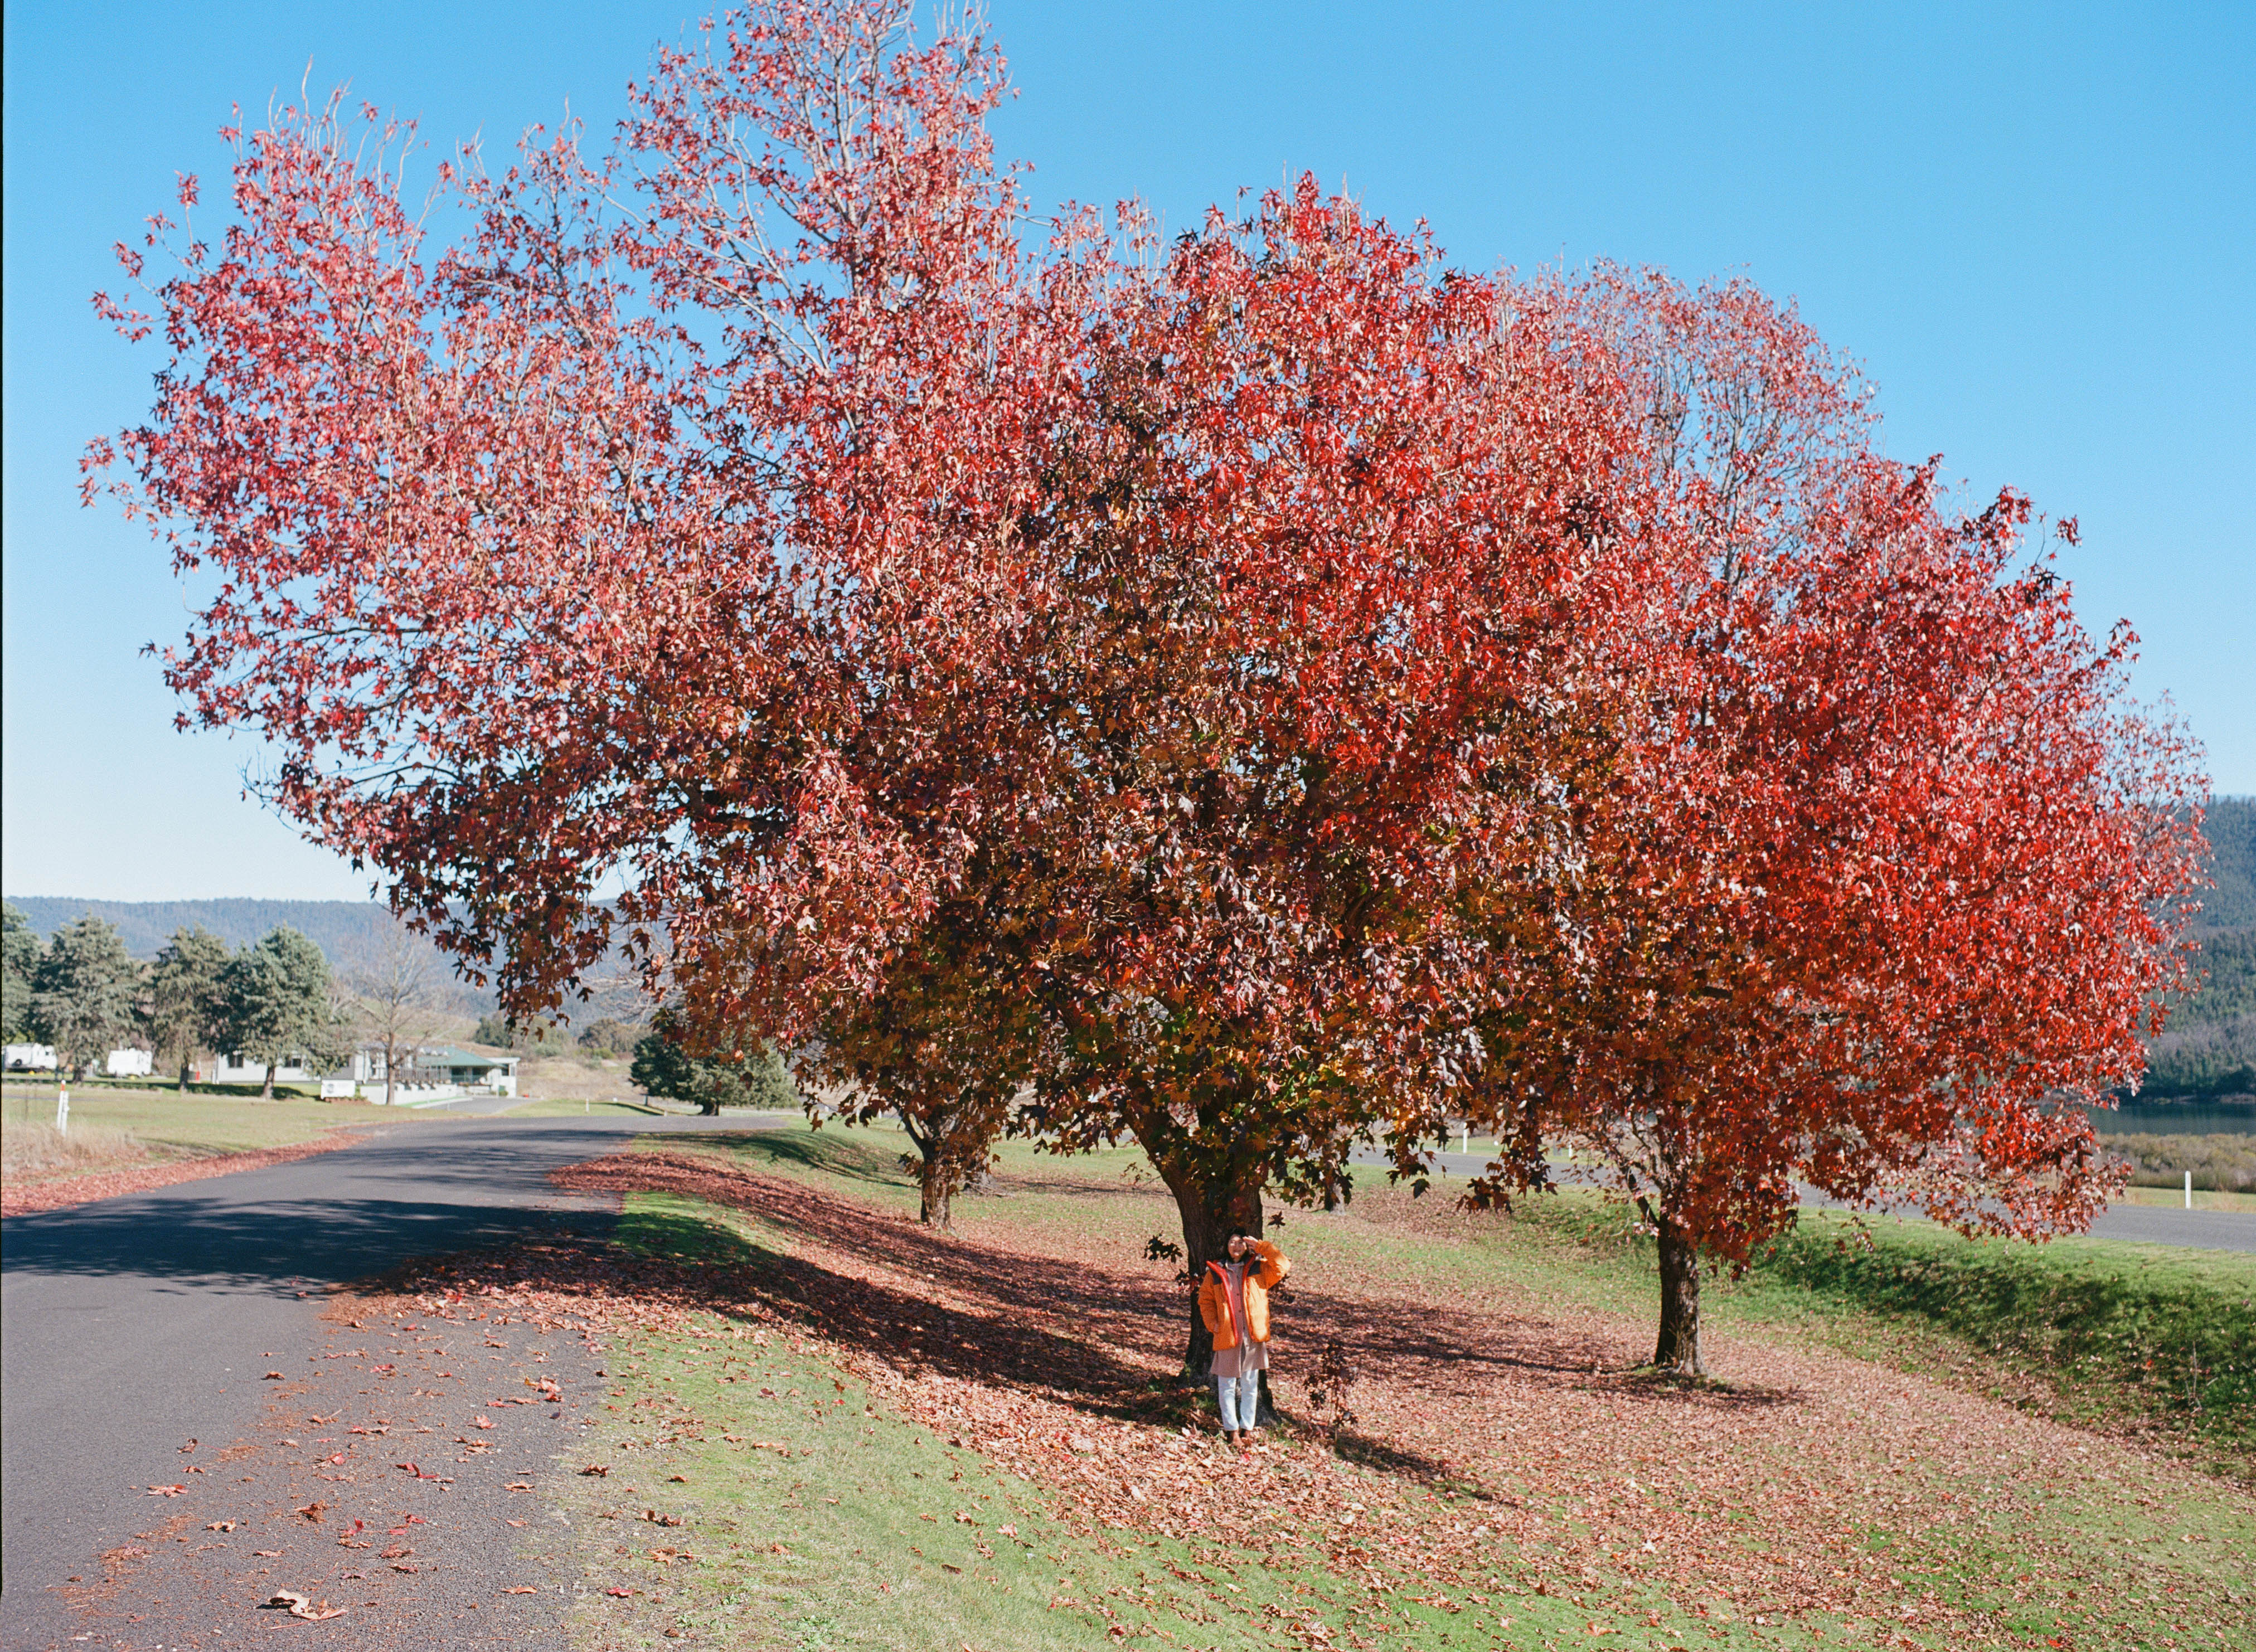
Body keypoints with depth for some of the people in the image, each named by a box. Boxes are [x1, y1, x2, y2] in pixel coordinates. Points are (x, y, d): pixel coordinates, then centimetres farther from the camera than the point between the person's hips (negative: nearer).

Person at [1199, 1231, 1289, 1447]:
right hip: (1227, 1337, -1)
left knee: (1250, 1385, 8)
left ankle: (1247, 1427, 18)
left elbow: (1283, 1266, -5)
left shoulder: (1259, 1269, 7)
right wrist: (1213, 1323, -1)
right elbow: (1205, 1301, 13)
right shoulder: (1216, 1272, 7)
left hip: (1253, 1337, 1)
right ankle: (1232, 1430, 9)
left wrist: (1261, 1246, -7)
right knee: (1228, 1385, 1)